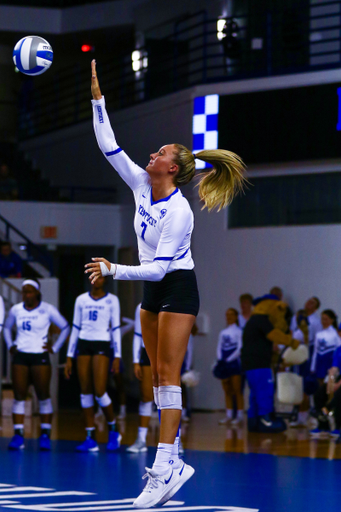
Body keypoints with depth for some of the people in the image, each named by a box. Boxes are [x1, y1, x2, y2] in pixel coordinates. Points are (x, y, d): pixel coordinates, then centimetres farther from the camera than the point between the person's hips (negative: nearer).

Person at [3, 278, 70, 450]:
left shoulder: (47, 310, -2)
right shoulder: (16, 310, 8)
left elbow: (65, 327, 4)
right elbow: (7, 328, 24)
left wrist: (55, 347, 0)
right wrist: (10, 345, 11)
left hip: (40, 357, -3)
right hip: (20, 356, 3)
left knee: (43, 396, -3)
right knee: (19, 395, -2)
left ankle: (45, 435, 3)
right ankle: (18, 435, -3)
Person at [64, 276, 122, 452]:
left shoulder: (112, 300, 3)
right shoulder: (81, 300, 11)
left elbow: (116, 329, 1)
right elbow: (75, 329, 13)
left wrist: (117, 357, -5)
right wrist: (69, 357, 9)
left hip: (102, 345, -4)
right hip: (83, 345, 4)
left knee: (100, 392, -13)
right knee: (85, 392, -1)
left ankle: (113, 430, 9)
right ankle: (90, 439, 2)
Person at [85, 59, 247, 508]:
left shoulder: (179, 211, -22)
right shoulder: (141, 184, 0)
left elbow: (160, 266, -26)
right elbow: (109, 147, 3)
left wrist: (114, 271, -31)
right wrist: (98, 100, -3)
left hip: (177, 289, -9)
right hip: (152, 290, 9)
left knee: (168, 376, -13)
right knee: (159, 375, 8)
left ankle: (164, 469, -18)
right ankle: (173, 461, 11)